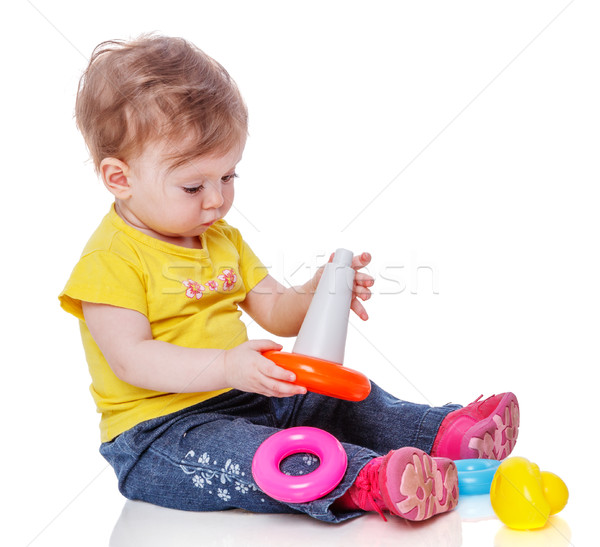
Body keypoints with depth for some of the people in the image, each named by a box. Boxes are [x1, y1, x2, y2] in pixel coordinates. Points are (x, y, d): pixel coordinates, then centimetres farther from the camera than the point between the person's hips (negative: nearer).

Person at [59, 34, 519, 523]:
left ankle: (443, 432, -15)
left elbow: (276, 312, 11)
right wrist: (226, 366, -36)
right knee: (239, 454, -36)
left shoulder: (223, 240, 12)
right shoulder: (110, 259, -13)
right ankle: (370, 480, -49)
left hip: (246, 397, 8)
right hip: (159, 428, -7)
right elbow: (131, 359, -22)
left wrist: (317, 294, -12)